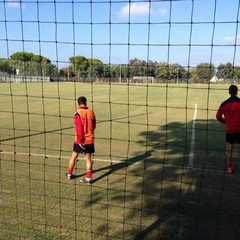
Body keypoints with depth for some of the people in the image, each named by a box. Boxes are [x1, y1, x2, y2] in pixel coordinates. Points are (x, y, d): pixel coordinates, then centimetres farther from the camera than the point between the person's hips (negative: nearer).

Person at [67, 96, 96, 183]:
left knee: (73, 157, 16)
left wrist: (79, 141, -13)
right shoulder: (91, 112, 0)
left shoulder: (78, 113, -14)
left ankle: (69, 174, 31)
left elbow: (78, 128, -18)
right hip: (90, 140, 3)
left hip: (80, 140, -3)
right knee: (88, 159, 9)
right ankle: (88, 178, 11)